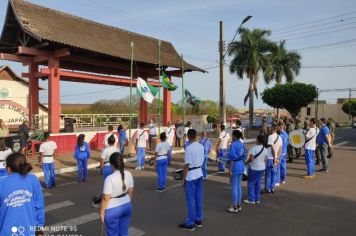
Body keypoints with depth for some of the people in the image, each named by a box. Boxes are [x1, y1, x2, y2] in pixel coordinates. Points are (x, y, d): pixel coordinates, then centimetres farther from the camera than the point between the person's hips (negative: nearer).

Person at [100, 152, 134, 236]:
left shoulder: (110, 178, -25)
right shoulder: (129, 174, -7)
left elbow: (106, 198, -19)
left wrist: (102, 212, -6)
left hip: (113, 210, -5)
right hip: (127, 206, 6)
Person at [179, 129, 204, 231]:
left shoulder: (189, 148, -20)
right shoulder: (201, 146, 2)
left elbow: (187, 165, -18)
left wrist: (183, 179, -10)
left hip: (191, 176, -7)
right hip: (199, 174, 7)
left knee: (191, 200, 2)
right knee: (199, 198, 15)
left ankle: (190, 223, 12)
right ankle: (198, 220, 26)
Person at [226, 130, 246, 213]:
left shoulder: (233, 145, -16)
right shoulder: (242, 145, 7)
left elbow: (232, 158, -19)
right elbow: (244, 157, 12)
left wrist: (230, 170, -16)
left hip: (235, 168, -8)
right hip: (241, 168, 8)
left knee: (234, 187, 1)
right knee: (239, 186, 15)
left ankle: (234, 207, 8)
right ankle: (238, 205, 23)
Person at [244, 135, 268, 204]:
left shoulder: (254, 148, -19)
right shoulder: (265, 149, 3)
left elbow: (250, 159, -21)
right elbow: (265, 160, 10)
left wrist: (245, 162, -5)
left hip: (254, 168, -7)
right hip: (262, 168, 7)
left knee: (251, 183, 4)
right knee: (258, 183, 15)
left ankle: (251, 199, 7)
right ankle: (257, 199, 21)